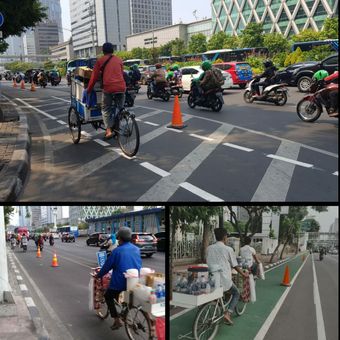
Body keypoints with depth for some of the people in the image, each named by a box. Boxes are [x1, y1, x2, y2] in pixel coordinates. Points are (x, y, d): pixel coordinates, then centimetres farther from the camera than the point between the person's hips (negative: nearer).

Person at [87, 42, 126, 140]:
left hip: (109, 88, -3)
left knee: (106, 110, 8)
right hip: (121, 87, 3)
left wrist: (88, 90, 13)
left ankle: (108, 131, -5)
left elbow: (94, 77, 5)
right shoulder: (119, 60, 17)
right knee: (120, 108, 17)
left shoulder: (100, 61, 8)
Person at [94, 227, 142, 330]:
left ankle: (117, 320, 10)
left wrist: (98, 275, 13)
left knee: (108, 296, 18)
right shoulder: (137, 249, 5)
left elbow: (107, 266, -3)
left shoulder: (117, 251, -11)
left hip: (120, 282, -6)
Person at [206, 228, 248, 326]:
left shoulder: (209, 248, 3)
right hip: (224, 280, -4)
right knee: (236, 293, 20)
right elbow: (235, 266, 1)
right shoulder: (228, 249, -7)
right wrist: (243, 274, 18)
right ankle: (228, 313, 2)